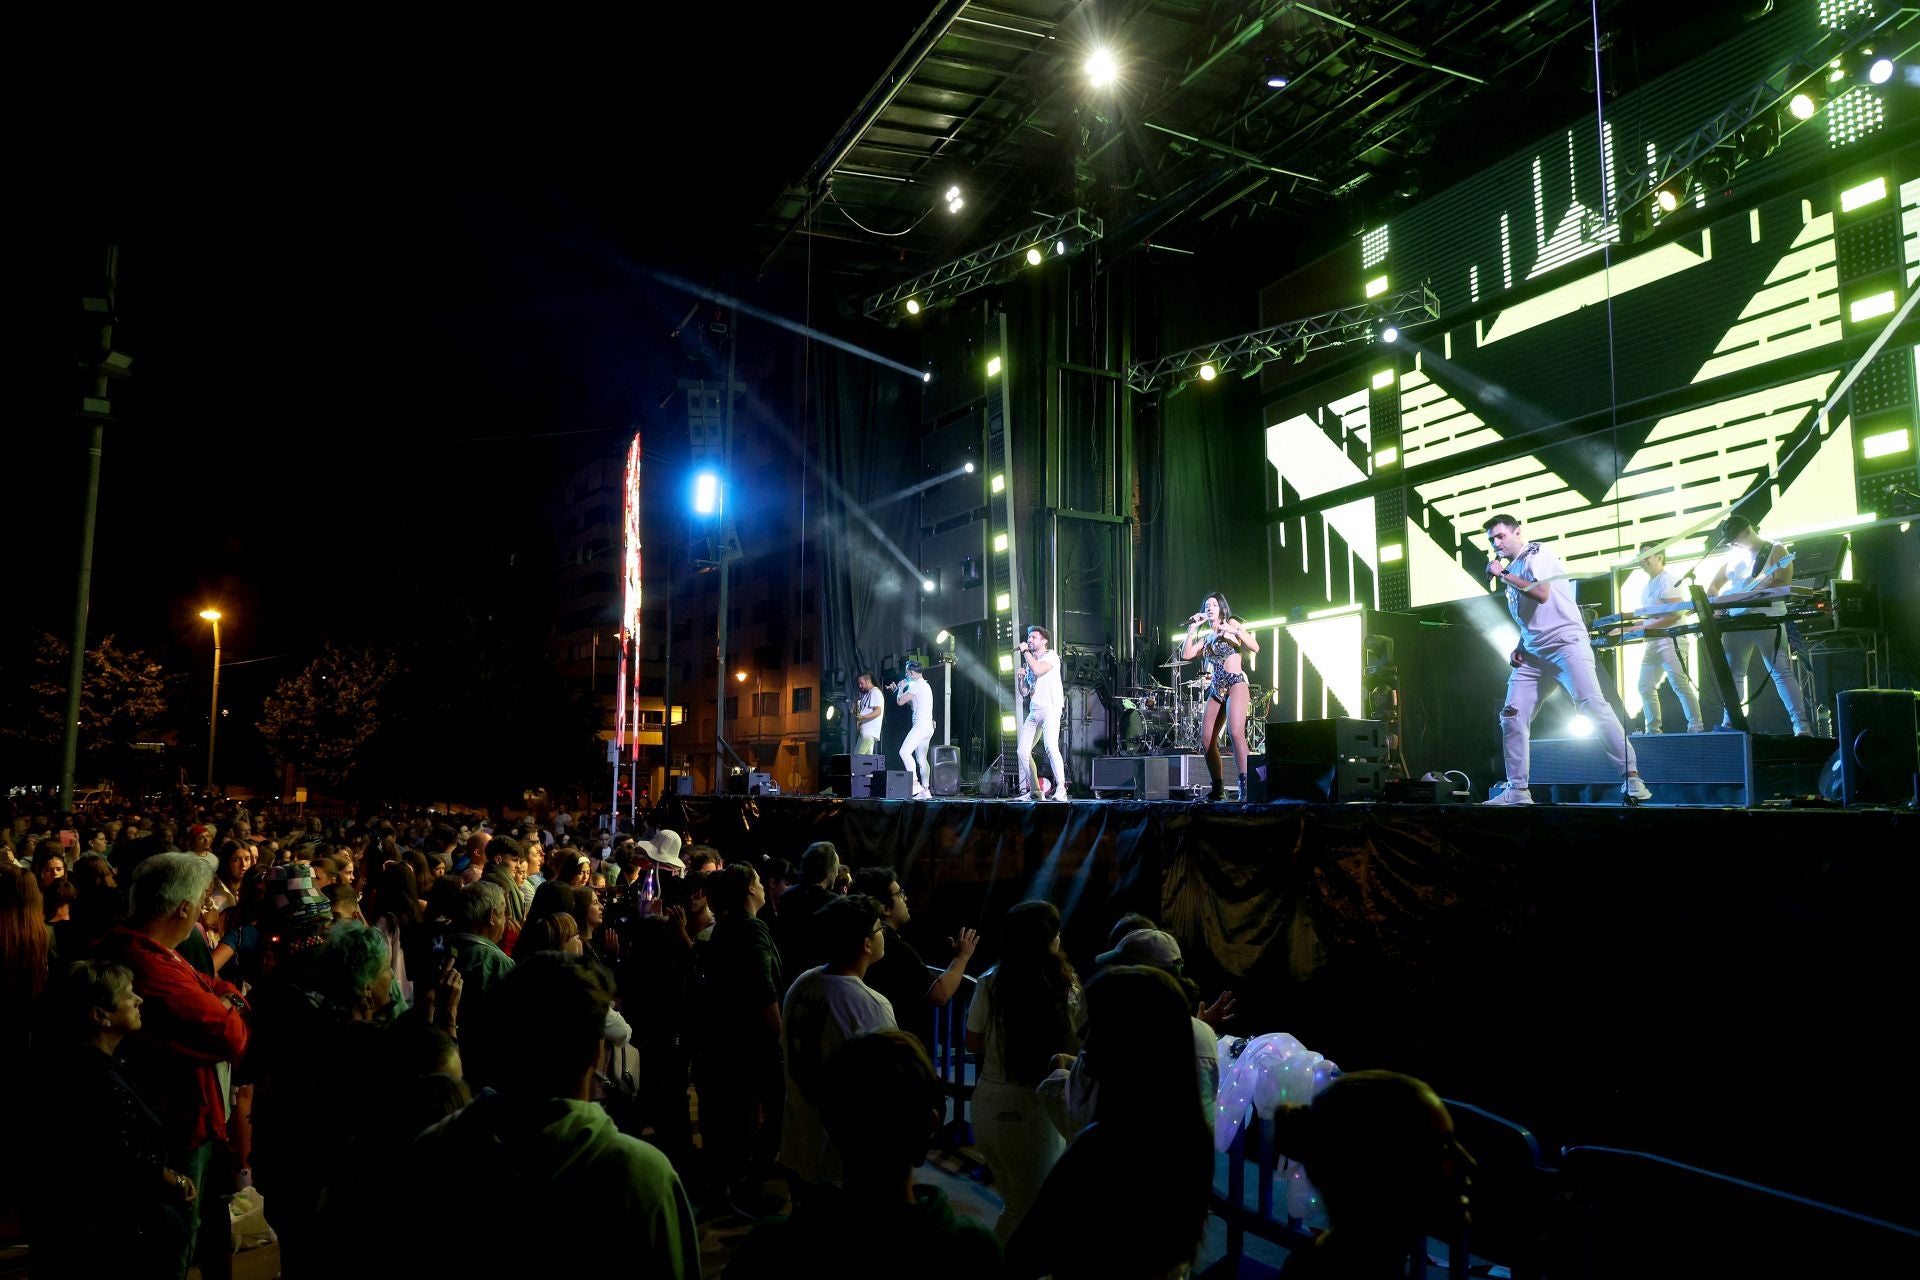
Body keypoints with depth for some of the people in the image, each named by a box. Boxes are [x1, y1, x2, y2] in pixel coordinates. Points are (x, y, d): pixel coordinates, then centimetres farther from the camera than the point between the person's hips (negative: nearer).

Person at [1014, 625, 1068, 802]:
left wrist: (1025, 651, -7)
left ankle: (1061, 789, -26)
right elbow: (1024, 692, 23)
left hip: (1050, 709, -8)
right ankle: (1033, 790, 11)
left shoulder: (1051, 656, 2)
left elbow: (1038, 670, -19)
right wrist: (1021, 677, 3)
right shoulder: (1029, 662, 23)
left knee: (1051, 747, -25)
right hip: (1033, 712, 8)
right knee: (1023, 751, 2)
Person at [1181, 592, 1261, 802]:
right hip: (1216, 689, 7)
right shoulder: (1207, 637, 20)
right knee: (1206, 738, -1)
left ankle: (1245, 787, -27)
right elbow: (1186, 654, 10)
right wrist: (1192, 630, 6)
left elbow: (1255, 647, -6)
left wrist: (1237, 631, -18)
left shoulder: (1231, 623, 4)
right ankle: (1217, 788, 8)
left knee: (1235, 733, -24)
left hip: (1235, 684, -7)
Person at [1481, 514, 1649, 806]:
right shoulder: (1511, 570, 20)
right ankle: (1518, 790, 3)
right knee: (1512, 718, -1)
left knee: (1592, 705, -19)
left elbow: (1542, 594, -18)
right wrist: (1519, 647, 12)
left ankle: (1632, 777, -16)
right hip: (1533, 654, 8)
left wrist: (1503, 575, -11)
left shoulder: (1536, 554, -1)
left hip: (1565, 643, -8)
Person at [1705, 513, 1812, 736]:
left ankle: (1802, 726, -11)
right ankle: (1729, 723, 8)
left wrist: (1759, 589, -24)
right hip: (1736, 620, 6)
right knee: (1732, 674, 4)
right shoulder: (1733, 555, 18)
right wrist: (1709, 597, 4)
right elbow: (1716, 584, 23)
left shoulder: (1775, 550, 1)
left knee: (1781, 672, -10)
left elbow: (1784, 584, -11)